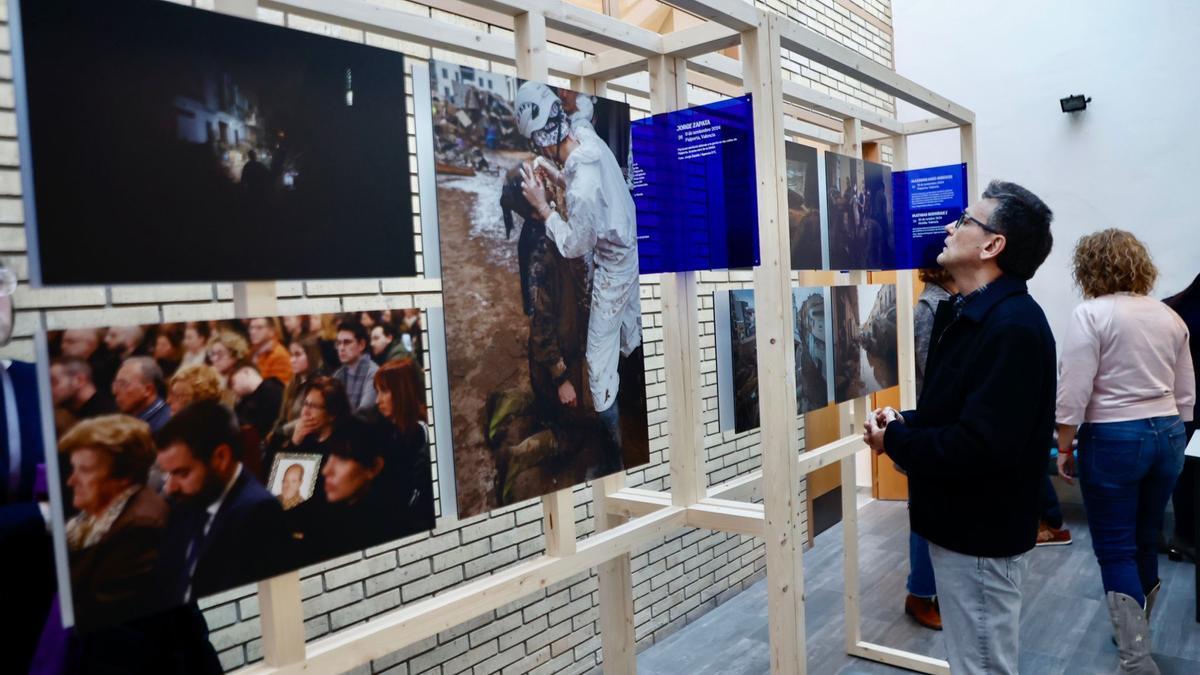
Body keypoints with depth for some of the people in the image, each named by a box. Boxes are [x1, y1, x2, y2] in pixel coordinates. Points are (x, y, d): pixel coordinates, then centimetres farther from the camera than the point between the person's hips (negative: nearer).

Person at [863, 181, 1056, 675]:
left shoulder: (1013, 326, -24)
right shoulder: (967, 313, 10)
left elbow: (984, 445, -32)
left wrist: (894, 440, -18)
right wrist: (904, 422, -3)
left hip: (981, 535, -10)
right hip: (962, 524, 10)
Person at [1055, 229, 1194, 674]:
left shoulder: (1092, 313, -12)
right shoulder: (1170, 317, 9)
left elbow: (1074, 391, -16)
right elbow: (1186, 394, 13)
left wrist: (1064, 447, -7)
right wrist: (1171, 437, 23)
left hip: (1113, 439, -7)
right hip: (1167, 435, 7)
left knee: (1115, 549, 2)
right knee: (1146, 540, 19)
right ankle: (1135, 633, 35)